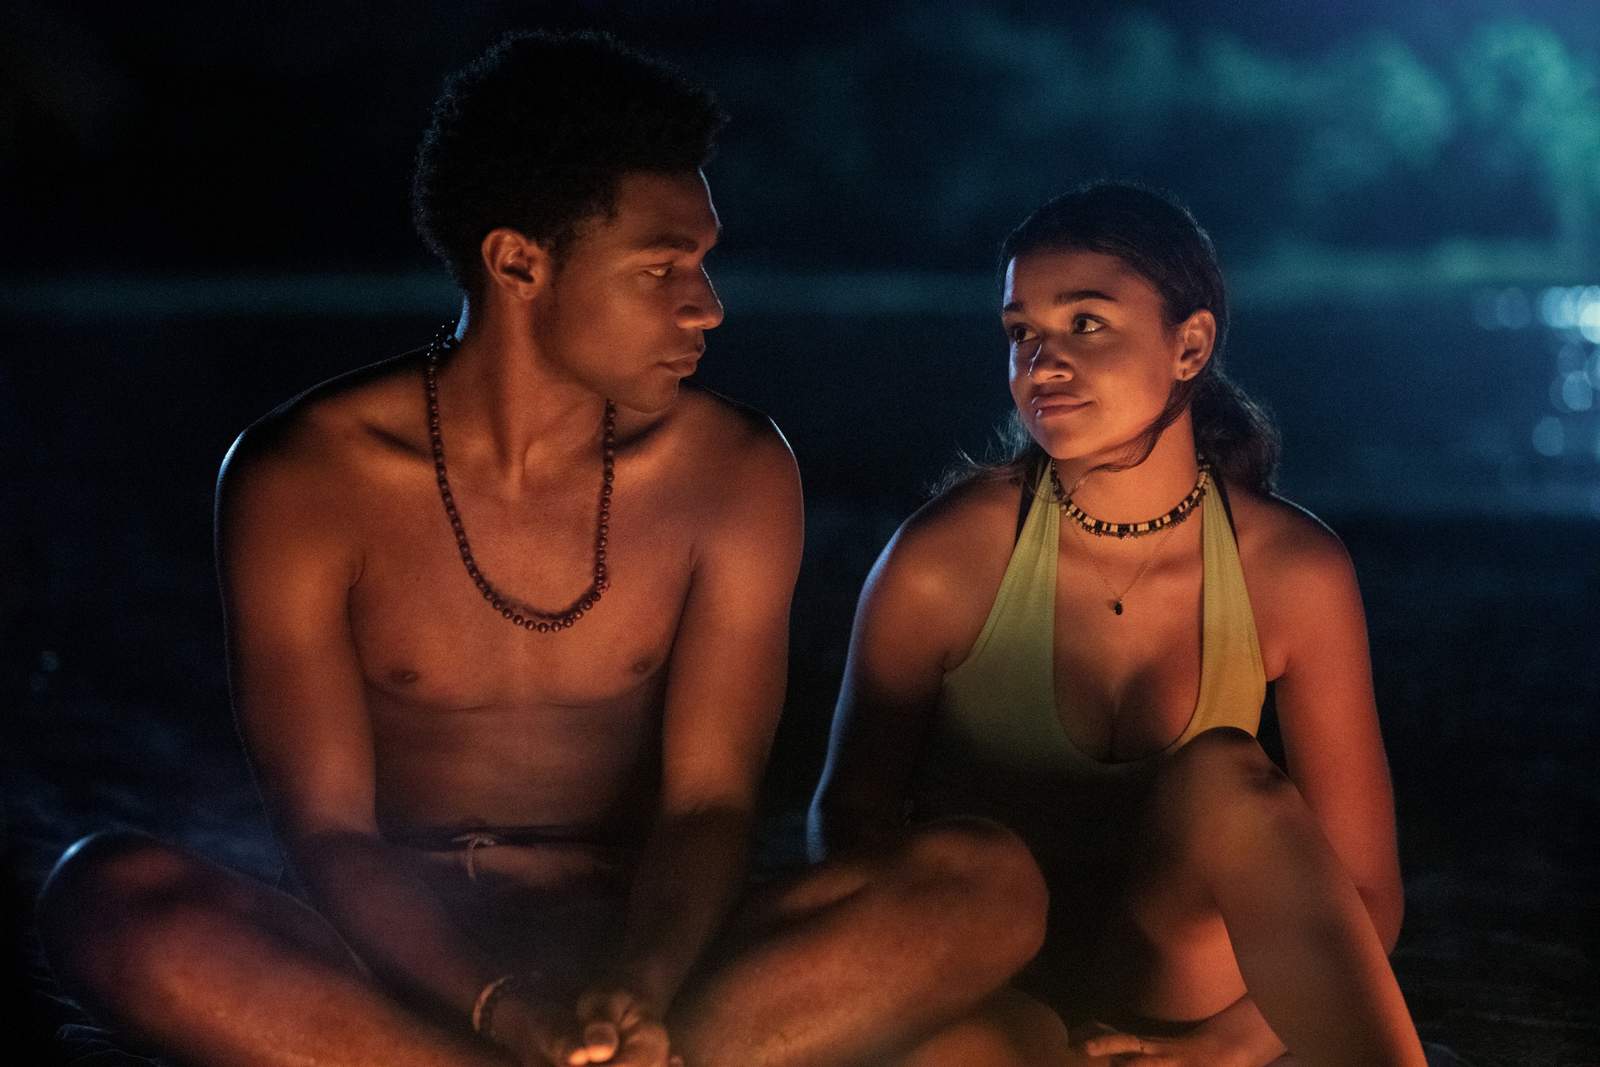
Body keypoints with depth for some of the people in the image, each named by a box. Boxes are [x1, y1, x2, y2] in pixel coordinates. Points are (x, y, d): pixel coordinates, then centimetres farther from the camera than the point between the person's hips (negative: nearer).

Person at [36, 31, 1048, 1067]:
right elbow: (329, 835, -11)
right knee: (109, 894, -32)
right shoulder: (303, 478, -7)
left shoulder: (732, 473, -1)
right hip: (402, 960, -1)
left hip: (646, 947, 2)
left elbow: (710, 800, -5)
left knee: (991, 881, -26)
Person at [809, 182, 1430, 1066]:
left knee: (1225, 780, -29)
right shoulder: (943, 561, -13)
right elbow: (852, 813, -1)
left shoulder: (1293, 573, -9)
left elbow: (1361, 890, -5)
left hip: (1167, 983, 2)